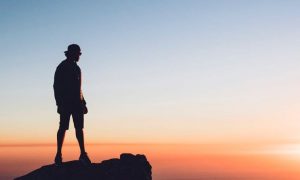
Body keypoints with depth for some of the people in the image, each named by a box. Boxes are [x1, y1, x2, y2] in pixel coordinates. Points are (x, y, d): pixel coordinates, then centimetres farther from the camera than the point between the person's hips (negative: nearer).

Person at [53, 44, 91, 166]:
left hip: (77, 103, 7)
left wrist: (83, 103, 19)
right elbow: (56, 86, -8)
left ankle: (83, 154, 2)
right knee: (63, 127, -5)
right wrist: (59, 103, -16)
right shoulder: (62, 67, -3)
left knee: (79, 128, 2)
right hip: (66, 103, -7)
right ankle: (58, 155, 0)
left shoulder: (76, 68, 20)